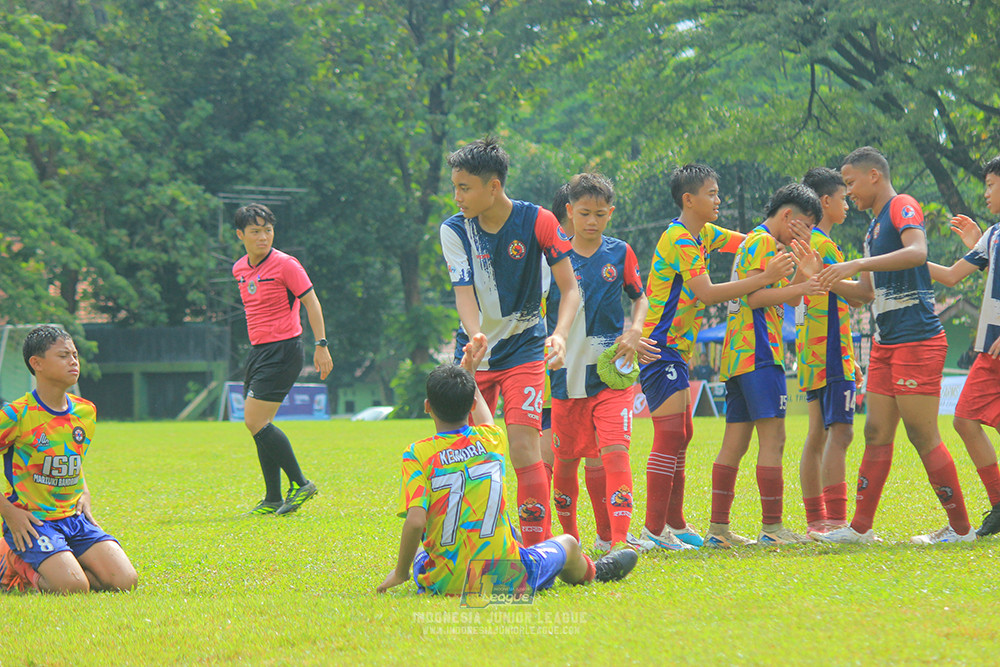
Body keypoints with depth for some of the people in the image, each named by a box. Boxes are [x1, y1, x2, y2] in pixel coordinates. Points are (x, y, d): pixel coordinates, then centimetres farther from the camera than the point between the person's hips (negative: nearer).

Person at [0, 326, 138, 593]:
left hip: (75, 518, 6)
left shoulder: (86, 412, 8)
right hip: (31, 521, -6)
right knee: (73, 586, -27)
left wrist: (85, 496, 11)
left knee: (126, 581, -11)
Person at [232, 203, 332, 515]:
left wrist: (321, 345, -15)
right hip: (258, 350, 8)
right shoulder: (240, 269, 11)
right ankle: (273, 500, 11)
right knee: (258, 425, 6)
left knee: (256, 422, -15)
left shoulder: (285, 265, -11)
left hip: (283, 350, -8)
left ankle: (300, 484, -9)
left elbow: (311, 302, -10)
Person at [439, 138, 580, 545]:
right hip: (474, 352, 3)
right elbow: (464, 293, -15)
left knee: (523, 447, -16)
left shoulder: (538, 222, -12)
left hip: (523, 350, -3)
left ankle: (538, 547, -10)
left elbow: (570, 289, -10)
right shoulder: (454, 230, -6)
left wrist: (560, 335, -29)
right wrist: (476, 340, -35)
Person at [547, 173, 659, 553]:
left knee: (615, 450, -15)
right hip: (566, 375, 1)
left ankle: (619, 539, -19)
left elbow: (640, 297, 18)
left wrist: (634, 330, 0)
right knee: (566, 460, 8)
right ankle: (568, 535, 26)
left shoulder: (620, 254, 5)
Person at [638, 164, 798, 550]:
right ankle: (654, 529, -15)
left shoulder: (702, 235, 13)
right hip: (660, 347, -10)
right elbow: (706, 293, -25)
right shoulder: (679, 239, -17)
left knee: (681, 435, 13)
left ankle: (673, 523, 19)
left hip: (675, 349, 10)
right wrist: (764, 279, -27)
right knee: (670, 435, -13)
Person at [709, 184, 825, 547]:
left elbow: (781, 298, 25)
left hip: (738, 354, 10)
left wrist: (804, 273, 11)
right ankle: (772, 527, -13)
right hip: (758, 353, -10)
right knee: (773, 439, -10)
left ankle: (718, 527, 5)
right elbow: (755, 297, -16)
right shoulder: (762, 242, -7)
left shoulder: (756, 242, 25)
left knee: (735, 443, 7)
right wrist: (798, 289, -23)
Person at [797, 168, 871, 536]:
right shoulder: (822, 245, -12)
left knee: (818, 434, 10)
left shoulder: (805, 243, 18)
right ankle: (836, 521, -22)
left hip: (813, 353, 10)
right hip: (830, 353, -10)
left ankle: (816, 520, 11)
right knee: (839, 432, -14)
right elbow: (860, 293, -16)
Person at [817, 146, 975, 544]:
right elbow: (866, 293, 27)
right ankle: (860, 528, 10)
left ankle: (961, 528, -1)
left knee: (923, 436, -8)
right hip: (886, 344, 9)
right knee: (877, 434, 8)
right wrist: (824, 277, 17)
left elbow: (917, 252, -28)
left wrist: (857, 264, -31)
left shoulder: (903, 207, -7)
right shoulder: (875, 227, 21)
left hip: (917, 340, -9)